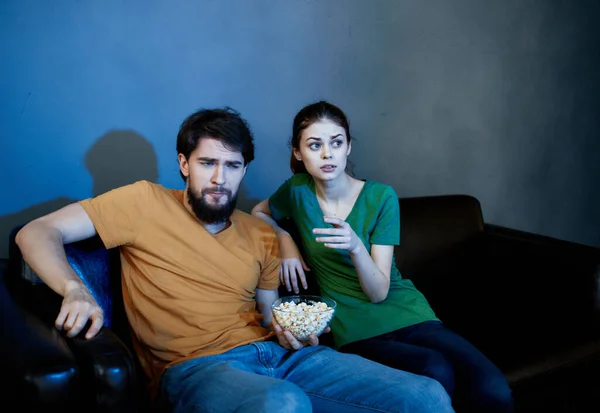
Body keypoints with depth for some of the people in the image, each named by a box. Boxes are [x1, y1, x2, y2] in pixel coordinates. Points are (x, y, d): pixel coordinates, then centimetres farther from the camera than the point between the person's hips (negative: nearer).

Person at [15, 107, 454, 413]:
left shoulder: (262, 235, 17)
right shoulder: (146, 203, 5)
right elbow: (37, 233, 1)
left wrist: (288, 329, 2)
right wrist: (74, 290, -19)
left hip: (275, 352, 5)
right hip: (194, 366, -4)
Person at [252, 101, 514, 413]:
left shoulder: (381, 197, -3)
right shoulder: (297, 191, -1)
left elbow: (378, 292, -7)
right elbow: (259, 213, 24)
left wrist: (355, 246, -27)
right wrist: (285, 240, 4)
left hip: (405, 312, 1)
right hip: (354, 329, 0)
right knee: (437, 373, -32)